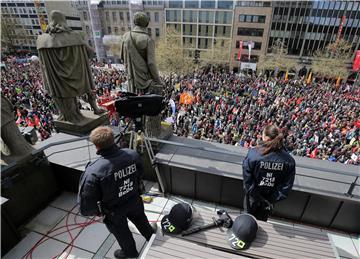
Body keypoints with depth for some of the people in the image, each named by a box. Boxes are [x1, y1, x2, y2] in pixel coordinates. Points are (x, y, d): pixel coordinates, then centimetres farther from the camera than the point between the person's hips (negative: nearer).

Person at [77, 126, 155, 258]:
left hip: (114, 211, -3)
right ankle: (150, 235, 64)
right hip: (134, 201, 3)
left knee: (122, 232, 28)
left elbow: (86, 205, -27)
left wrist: (95, 211, -5)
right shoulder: (132, 154, -24)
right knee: (140, 219, 34)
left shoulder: (93, 172, -37)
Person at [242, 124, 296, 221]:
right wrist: (272, 200, -7)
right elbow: (286, 186, -14)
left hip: (253, 199, -2)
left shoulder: (253, 154, -27)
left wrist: (258, 198, -12)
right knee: (261, 221, 27)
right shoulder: (289, 161, -18)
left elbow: (247, 180, -23)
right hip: (270, 199, 2)